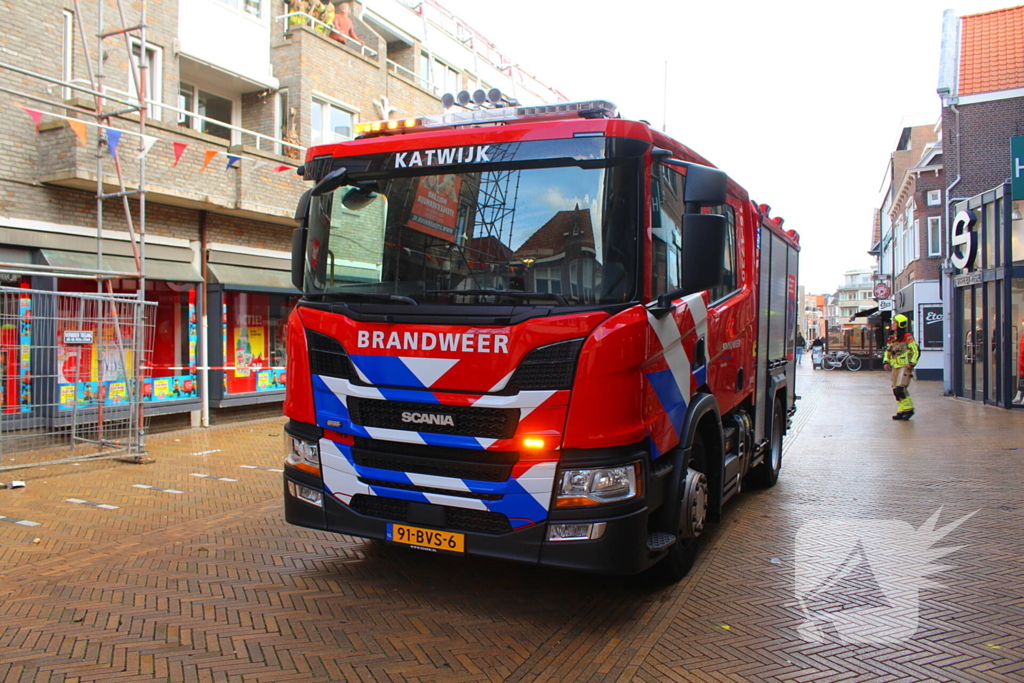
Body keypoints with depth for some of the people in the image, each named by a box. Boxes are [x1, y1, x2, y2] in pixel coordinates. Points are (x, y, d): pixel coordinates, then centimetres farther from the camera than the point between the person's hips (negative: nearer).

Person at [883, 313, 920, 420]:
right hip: (895, 367, 8)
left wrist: (912, 363, -16)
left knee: (900, 388, -17)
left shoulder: (908, 338, -8)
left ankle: (909, 409, -5)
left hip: (905, 367, -8)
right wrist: (886, 362, 8)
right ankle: (901, 411, 13)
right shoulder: (892, 339, 14)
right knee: (896, 390, 6)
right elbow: (887, 352, 22)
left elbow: (916, 351, -8)